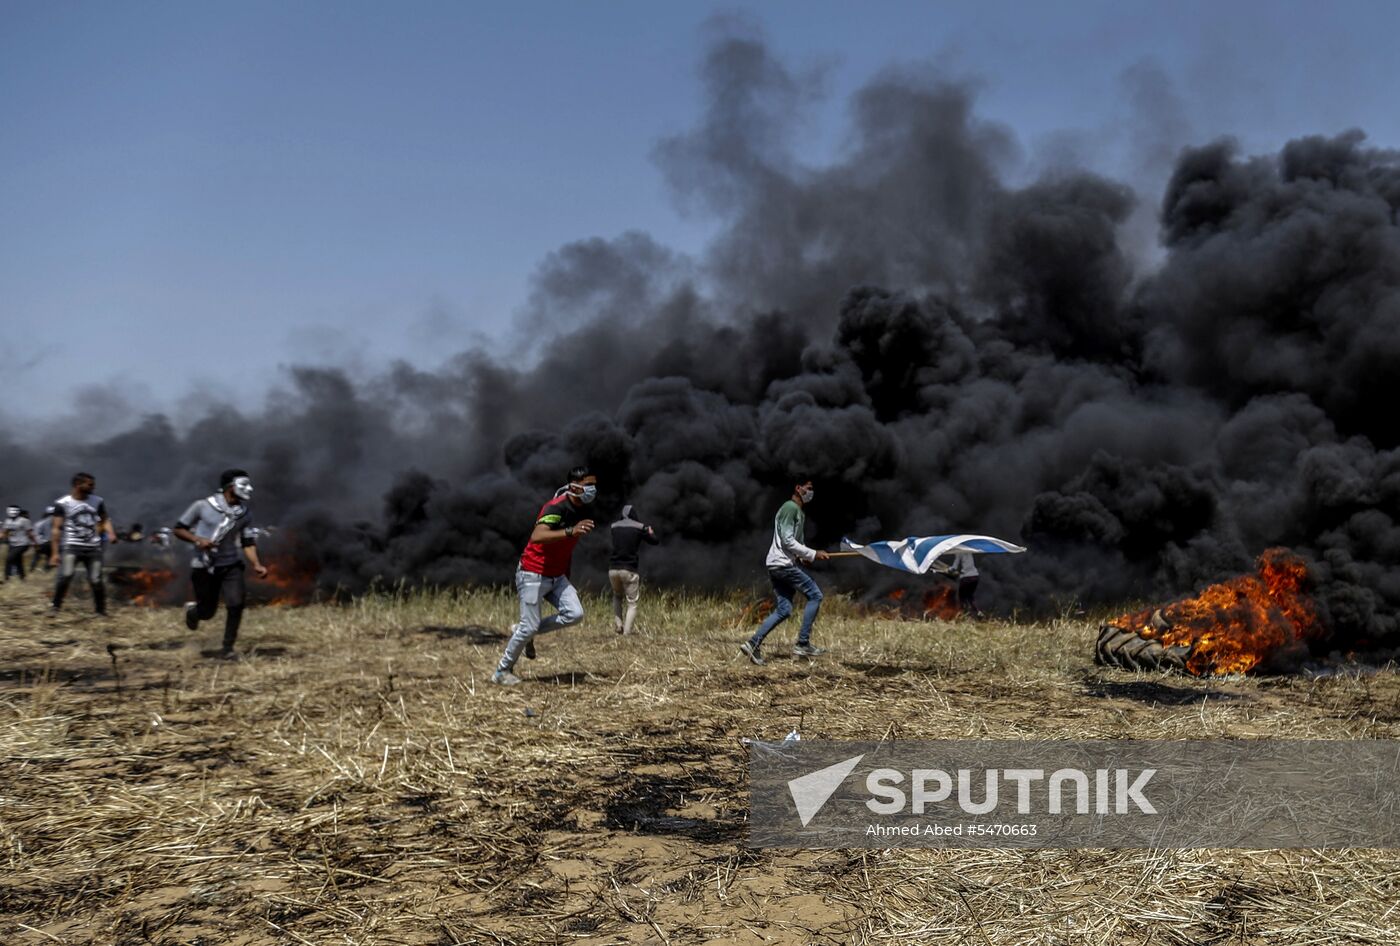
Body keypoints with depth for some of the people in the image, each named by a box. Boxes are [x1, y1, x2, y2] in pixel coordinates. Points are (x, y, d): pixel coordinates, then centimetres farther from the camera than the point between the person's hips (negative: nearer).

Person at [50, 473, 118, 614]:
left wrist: (111, 533, -4)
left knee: (96, 580, 2)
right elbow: (56, 529, -3)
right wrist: (54, 552, -8)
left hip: (93, 548, 3)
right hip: (71, 546, -3)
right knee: (65, 575, -21)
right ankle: (56, 606, -5)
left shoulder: (97, 501, 6)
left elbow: (104, 519, 18)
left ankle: (101, 610, 16)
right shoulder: (62, 503, -4)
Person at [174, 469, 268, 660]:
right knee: (207, 612, 6)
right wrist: (198, 540, -20)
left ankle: (227, 648, 1)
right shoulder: (203, 506, -10)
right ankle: (192, 609, 44)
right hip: (204, 567, -2)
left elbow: (248, 542, 6)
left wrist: (256, 565, -9)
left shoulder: (245, 513, 1)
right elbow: (178, 529, -2)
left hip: (231, 566, 3)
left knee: (236, 604, -15)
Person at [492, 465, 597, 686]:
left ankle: (525, 632, 10)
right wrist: (570, 531, -51)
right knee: (529, 626, -8)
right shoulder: (556, 508, -22)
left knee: (574, 614, -10)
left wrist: (567, 576, 23)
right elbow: (537, 537, -41)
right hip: (533, 574, -8)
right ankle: (502, 671, 13)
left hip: (556, 576, 8)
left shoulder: (582, 511, 4)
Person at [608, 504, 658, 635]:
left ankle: (617, 626, 10)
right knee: (632, 603, 5)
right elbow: (655, 541, 8)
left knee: (617, 597, 26)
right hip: (629, 570, -4)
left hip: (613, 569, 4)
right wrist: (651, 532, 31)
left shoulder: (614, 526, 10)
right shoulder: (640, 527, -2)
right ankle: (627, 632, -8)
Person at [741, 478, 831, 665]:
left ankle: (753, 644, 2)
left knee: (783, 610, 6)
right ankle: (802, 644, -4)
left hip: (778, 566, 10)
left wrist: (803, 556, 8)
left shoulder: (799, 512, 22)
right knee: (815, 595, -6)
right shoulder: (790, 508, -11)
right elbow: (787, 540, -18)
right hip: (782, 564, -10)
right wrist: (813, 554, -15)